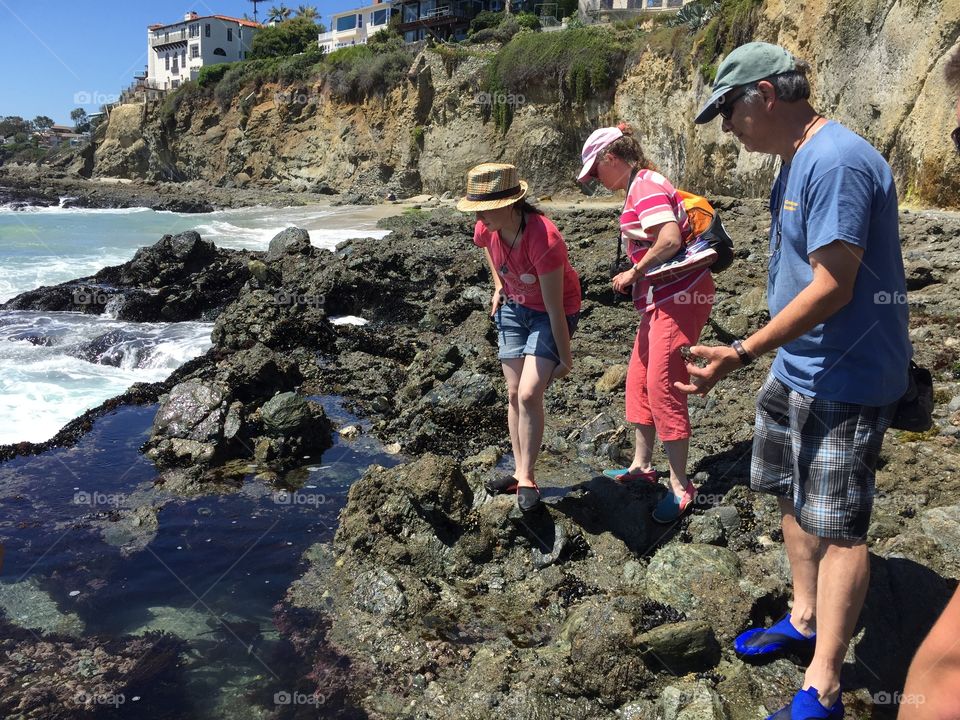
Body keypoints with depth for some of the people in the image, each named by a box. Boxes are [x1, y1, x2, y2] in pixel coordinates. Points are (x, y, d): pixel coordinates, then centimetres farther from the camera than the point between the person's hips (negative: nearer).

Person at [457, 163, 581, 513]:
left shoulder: (544, 241, -36)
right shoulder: (486, 229, -16)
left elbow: (555, 309, -28)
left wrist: (566, 359, -19)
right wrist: (499, 287, 5)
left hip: (552, 313, -6)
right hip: (514, 307, 6)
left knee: (529, 395, -16)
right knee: (514, 395, 6)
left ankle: (526, 480, -1)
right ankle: (521, 474, 18)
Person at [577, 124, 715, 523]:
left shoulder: (646, 187, -14)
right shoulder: (641, 186, 17)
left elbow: (670, 240, -28)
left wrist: (633, 273, -16)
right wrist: (638, 278, 7)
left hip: (680, 296, -11)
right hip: (662, 296, 11)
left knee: (662, 386, -8)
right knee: (639, 380, 15)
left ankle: (680, 485, 2)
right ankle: (641, 465, 29)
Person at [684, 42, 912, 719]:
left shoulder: (837, 161, -21)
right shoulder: (797, 160, 11)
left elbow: (832, 288, -25)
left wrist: (740, 354, -24)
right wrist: (761, 355, 16)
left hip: (845, 379, -10)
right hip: (796, 368, 10)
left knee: (837, 526, -1)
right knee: (796, 500, 19)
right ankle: (805, 620, 39)